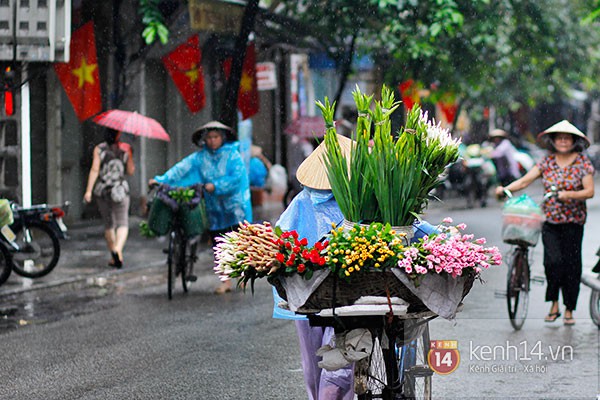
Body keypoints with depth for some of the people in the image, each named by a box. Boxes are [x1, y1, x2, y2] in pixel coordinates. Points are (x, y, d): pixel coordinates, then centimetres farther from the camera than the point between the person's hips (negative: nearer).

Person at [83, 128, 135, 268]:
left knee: (108, 225, 15)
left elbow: (94, 170, -10)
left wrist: (89, 190, -11)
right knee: (122, 223, -3)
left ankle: (114, 258, 21)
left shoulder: (99, 149, -1)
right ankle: (117, 248, -31)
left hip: (102, 191, 2)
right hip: (120, 191, -2)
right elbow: (131, 171, 3)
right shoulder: (126, 149, -1)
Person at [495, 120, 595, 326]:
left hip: (573, 221, -1)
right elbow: (525, 180, 0)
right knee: (552, 260, -15)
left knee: (571, 264, 0)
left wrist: (568, 195, -22)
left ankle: (569, 310, 12)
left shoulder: (583, 162, 0)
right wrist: (505, 189, -15)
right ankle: (554, 304, 0)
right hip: (549, 220, 1)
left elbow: (589, 191, -6)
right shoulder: (547, 161, 6)